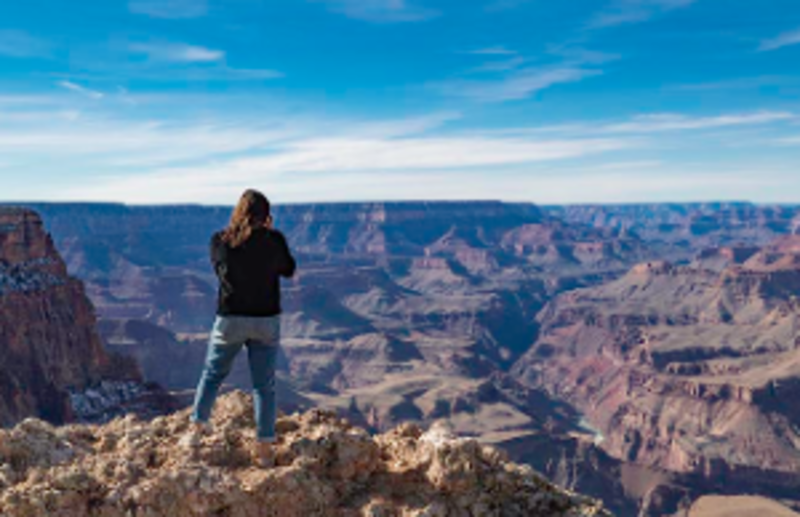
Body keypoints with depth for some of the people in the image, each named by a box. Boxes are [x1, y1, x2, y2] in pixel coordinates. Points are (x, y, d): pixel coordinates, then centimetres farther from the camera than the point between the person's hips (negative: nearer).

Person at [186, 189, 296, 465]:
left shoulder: (220, 240, -6)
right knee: (264, 385, 9)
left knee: (213, 373, 22)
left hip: (230, 320, 1)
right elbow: (289, 270, 6)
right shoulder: (274, 240, -10)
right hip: (266, 321, 0)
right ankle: (265, 447, 13)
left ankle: (197, 427, 25)